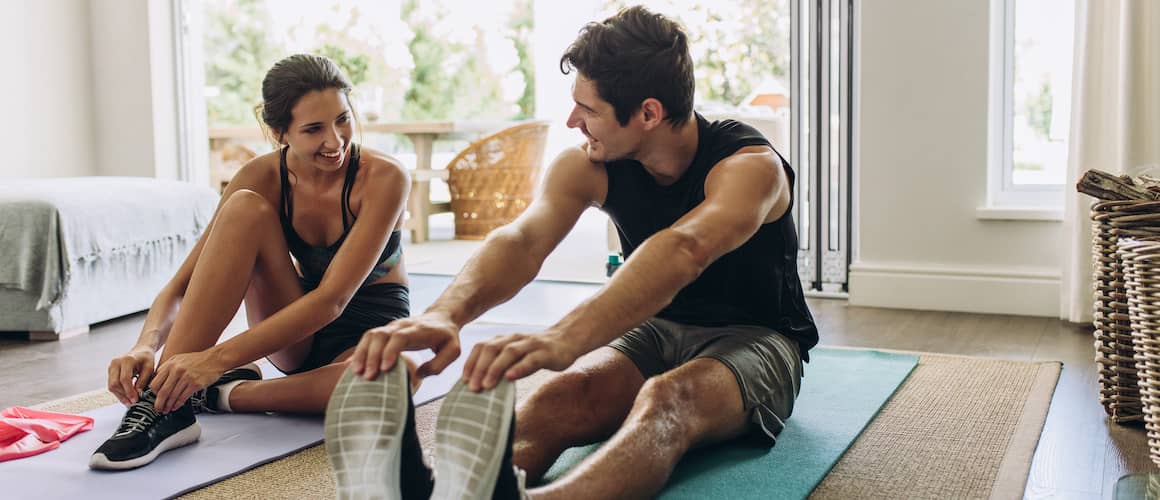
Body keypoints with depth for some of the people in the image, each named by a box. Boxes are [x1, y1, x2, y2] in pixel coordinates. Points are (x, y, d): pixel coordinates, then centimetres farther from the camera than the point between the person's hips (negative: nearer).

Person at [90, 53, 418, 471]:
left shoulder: (384, 177, -22)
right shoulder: (262, 177, -12)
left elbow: (332, 299, -31)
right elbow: (180, 285, -12)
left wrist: (217, 359, -39)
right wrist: (146, 345, -34)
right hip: (296, 338, 3)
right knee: (244, 208, -26)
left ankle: (224, 394, -21)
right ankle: (167, 404, -29)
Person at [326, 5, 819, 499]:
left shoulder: (750, 165, -23)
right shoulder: (588, 166, -8)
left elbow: (684, 250, -45)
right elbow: (522, 240, -26)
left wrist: (564, 339, -62)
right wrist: (445, 313, -49)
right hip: (654, 329, 5)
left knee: (668, 400, -41)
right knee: (560, 396, -31)